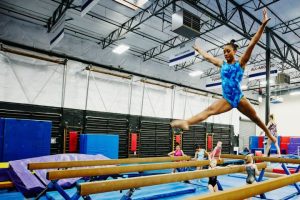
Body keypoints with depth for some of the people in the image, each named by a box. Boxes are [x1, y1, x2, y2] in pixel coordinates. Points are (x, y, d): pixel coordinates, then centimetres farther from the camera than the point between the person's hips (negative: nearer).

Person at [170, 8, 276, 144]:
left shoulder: (241, 62, -1)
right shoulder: (222, 64, 11)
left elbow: (252, 44, -10)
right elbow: (207, 57, 24)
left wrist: (263, 24, -16)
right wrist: (198, 48, 35)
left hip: (239, 98, -2)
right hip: (227, 99, 3)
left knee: (255, 118, 15)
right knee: (209, 110, -19)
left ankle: (269, 135, 39)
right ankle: (186, 123, -37)